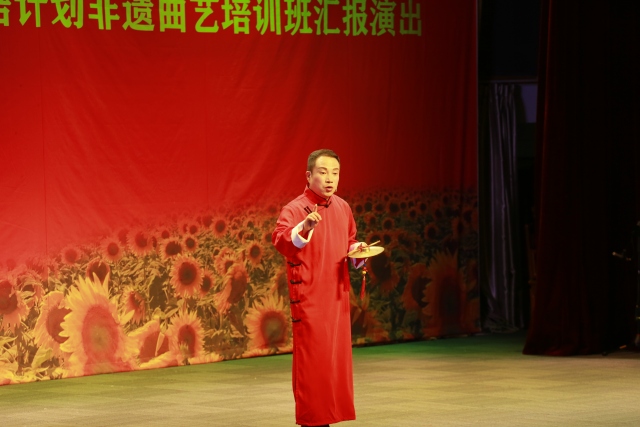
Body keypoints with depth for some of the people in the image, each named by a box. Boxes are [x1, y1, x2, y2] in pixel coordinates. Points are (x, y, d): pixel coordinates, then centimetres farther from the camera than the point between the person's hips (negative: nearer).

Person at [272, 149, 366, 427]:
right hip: (308, 297, -7)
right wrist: (304, 227, -48)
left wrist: (357, 250, 2)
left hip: (337, 294, 7)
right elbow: (280, 241, -30)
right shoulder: (295, 209, -12)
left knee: (336, 357, 11)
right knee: (312, 360, -5)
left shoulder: (342, 208, 9)